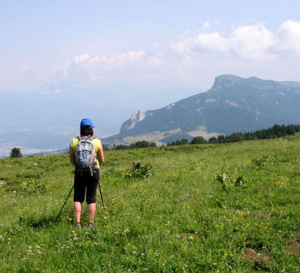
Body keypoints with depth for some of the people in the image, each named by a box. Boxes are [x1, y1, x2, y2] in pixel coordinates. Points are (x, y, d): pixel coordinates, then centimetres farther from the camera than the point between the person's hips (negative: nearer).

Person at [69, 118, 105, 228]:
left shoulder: (74, 142, -3)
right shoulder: (97, 142, -4)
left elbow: (72, 160, 0)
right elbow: (102, 160, 0)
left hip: (79, 172, 0)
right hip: (94, 172, 0)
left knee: (78, 198, 9)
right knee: (91, 198, 6)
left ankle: (78, 223, 1)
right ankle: (91, 223, 7)